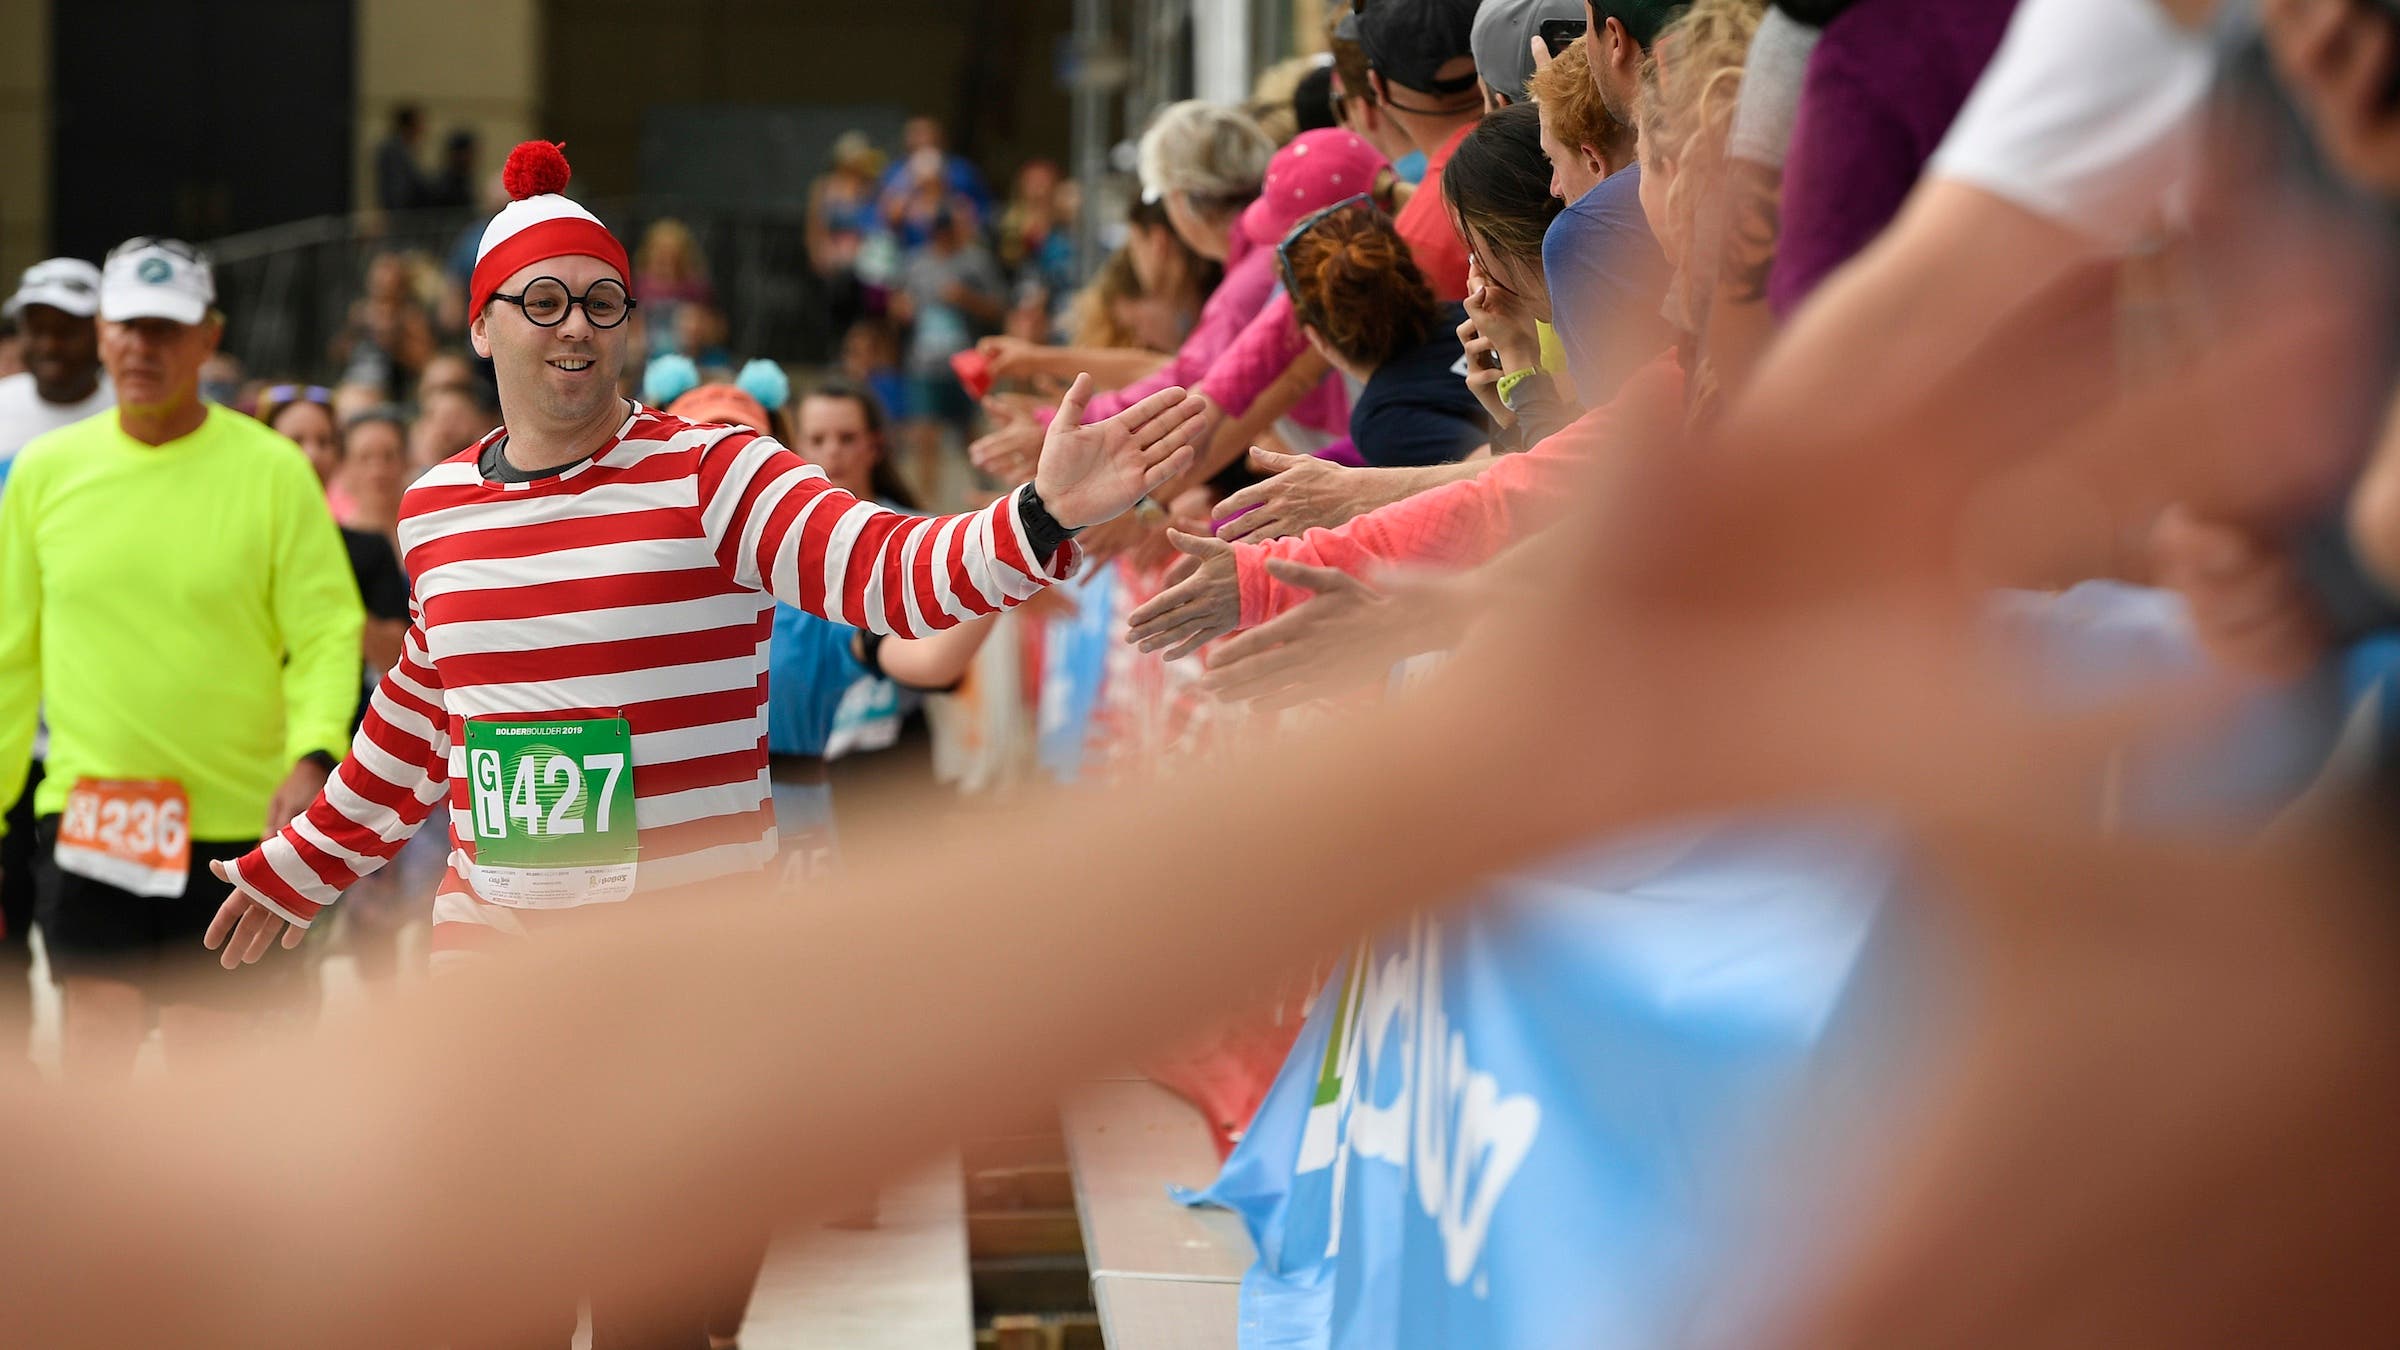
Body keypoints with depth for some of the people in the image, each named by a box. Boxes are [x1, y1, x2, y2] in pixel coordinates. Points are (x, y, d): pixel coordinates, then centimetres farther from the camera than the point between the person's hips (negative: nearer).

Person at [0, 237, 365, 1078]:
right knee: (101, 1016, -3)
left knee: (214, 1035, 4)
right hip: (86, 809, 2)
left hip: (235, 813, -2)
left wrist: (314, 755, -21)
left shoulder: (270, 469, -3)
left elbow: (329, 631, -5)